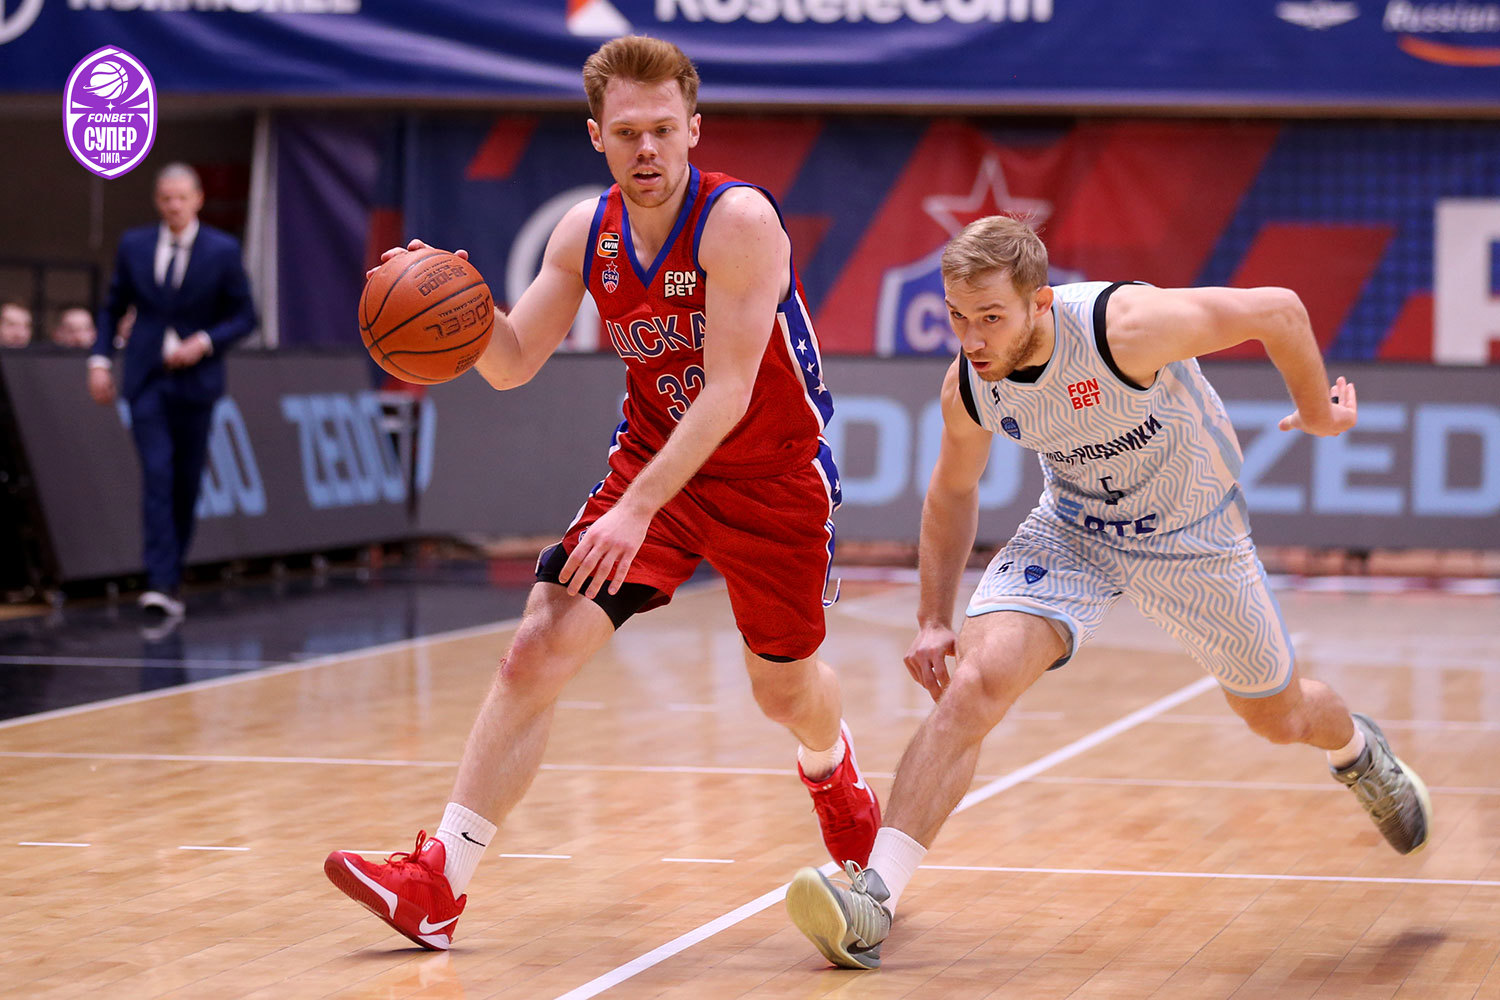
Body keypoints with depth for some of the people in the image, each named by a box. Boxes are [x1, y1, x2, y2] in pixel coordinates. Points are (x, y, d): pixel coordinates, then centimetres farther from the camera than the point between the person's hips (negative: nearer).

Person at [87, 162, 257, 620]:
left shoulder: (223, 250, -3)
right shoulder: (134, 245, 3)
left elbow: (244, 316, 1)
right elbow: (113, 307, 12)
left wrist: (205, 342, -14)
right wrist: (100, 359, 1)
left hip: (195, 378, 0)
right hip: (146, 379, 0)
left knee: (187, 482, 7)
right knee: (156, 474, -13)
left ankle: (171, 571, 23)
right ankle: (163, 583, -19)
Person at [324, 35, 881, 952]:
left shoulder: (739, 220, -25)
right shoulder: (586, 233, -6)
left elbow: (729, 390, -29)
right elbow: (514, 363, 0)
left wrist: (638, 507, -35)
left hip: (774, 473, -4)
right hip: (652, 458, 4)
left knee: (785, 687, 13)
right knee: (538, 652, -13)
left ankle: (833, 774, 52)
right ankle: (440, 884, -14)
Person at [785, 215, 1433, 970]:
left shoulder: (1124, 327, -37)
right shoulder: (968, 386, -20)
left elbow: (1278, 311, -23)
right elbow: (953, 491, 3)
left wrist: (1319, 412, -6)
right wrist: (933, 618, -3)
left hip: (1193, 539, -2)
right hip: (1071, 533, 2)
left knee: (1279, 718, 16)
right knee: (975, 681, -23)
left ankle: (1356, 748, 55)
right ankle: (875, 893, -27)